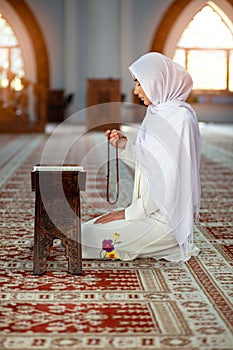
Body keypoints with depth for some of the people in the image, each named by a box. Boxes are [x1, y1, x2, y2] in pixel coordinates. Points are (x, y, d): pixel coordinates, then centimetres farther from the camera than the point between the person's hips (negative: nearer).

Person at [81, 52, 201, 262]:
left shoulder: (180, 119, -18)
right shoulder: (159, 113, 11)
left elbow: (171, 176, -21)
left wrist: (131, 212, -16)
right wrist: (125, 146, -2)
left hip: (165, 216, -10)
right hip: (150, 208, 10)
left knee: (88, 237, -14)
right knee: (87, 229, 9)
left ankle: (171, 245, -2)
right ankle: (165, 243, 10)